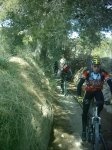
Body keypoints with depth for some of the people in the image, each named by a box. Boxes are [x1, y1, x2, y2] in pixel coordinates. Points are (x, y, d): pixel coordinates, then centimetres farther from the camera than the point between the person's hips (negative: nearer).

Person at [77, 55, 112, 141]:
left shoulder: (104, 73, -23)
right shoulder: (87, 72, -25)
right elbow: (80, 83, -29)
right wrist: (79, 94, -42)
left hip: (98, 91, 0)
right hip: (89, 91, 0)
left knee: (101, 104, -30)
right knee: (85, 111, -6)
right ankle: (84, 130, 9)